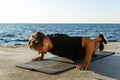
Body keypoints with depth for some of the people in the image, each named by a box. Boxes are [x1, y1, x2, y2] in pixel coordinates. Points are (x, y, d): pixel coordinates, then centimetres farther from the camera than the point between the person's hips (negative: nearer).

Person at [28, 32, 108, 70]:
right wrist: (41, 56, -13)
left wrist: (86, 63, -58)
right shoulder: (44, 40, -31)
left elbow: (89, 41, -51)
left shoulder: (62, 41, -52)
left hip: (81, 48, -5)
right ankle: (98, 39, 65)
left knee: (91, 49, 32)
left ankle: (100, 38, 60)